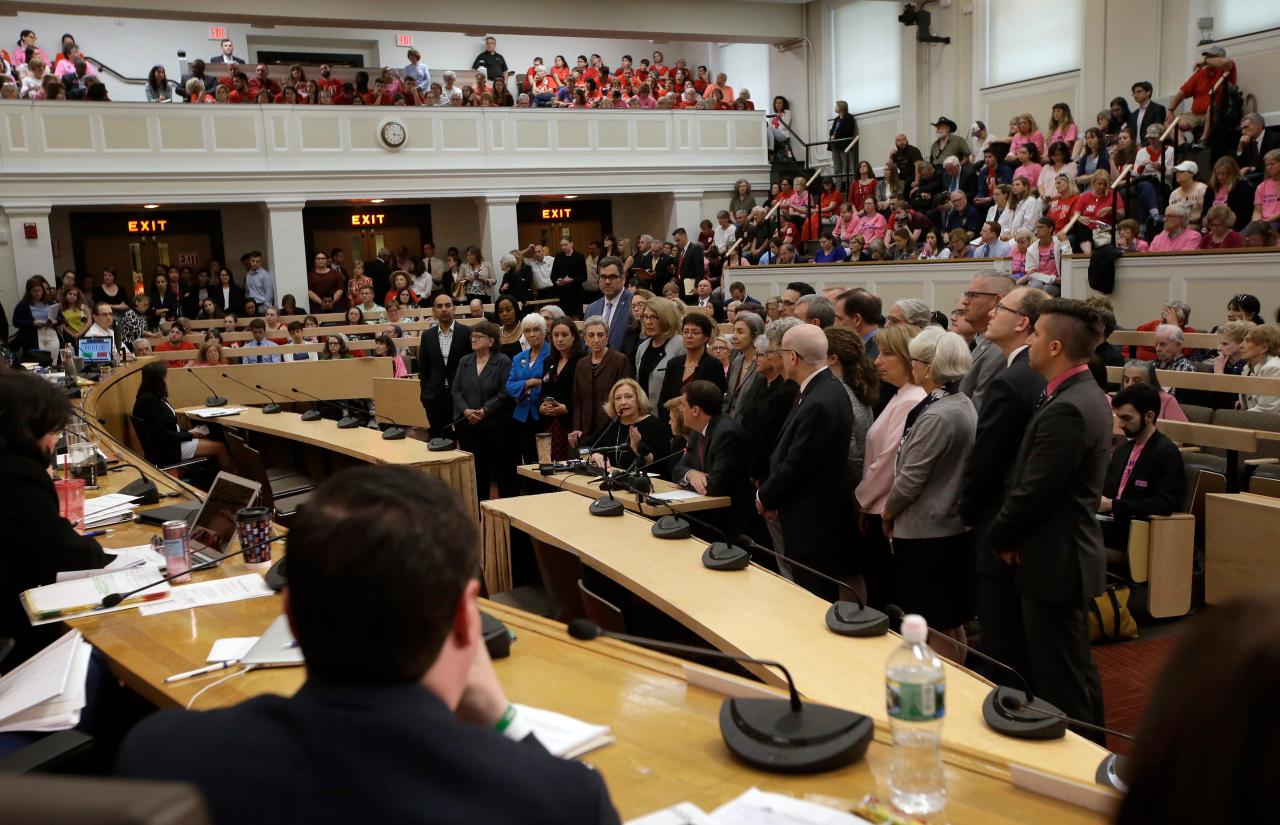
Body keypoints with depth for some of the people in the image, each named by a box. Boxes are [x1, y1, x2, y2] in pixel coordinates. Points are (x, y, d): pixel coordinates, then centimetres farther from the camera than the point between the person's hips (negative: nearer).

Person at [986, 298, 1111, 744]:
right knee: (1075, 670, 22)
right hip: (1068, 552, 10)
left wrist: (998, 536, -5)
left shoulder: (1066, 410, -25)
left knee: (1060, 679, 2)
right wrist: (1010, 533, 5)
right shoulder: (1086, 394, 8)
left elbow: (1033, 492, -23)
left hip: (1054, 561, -10)